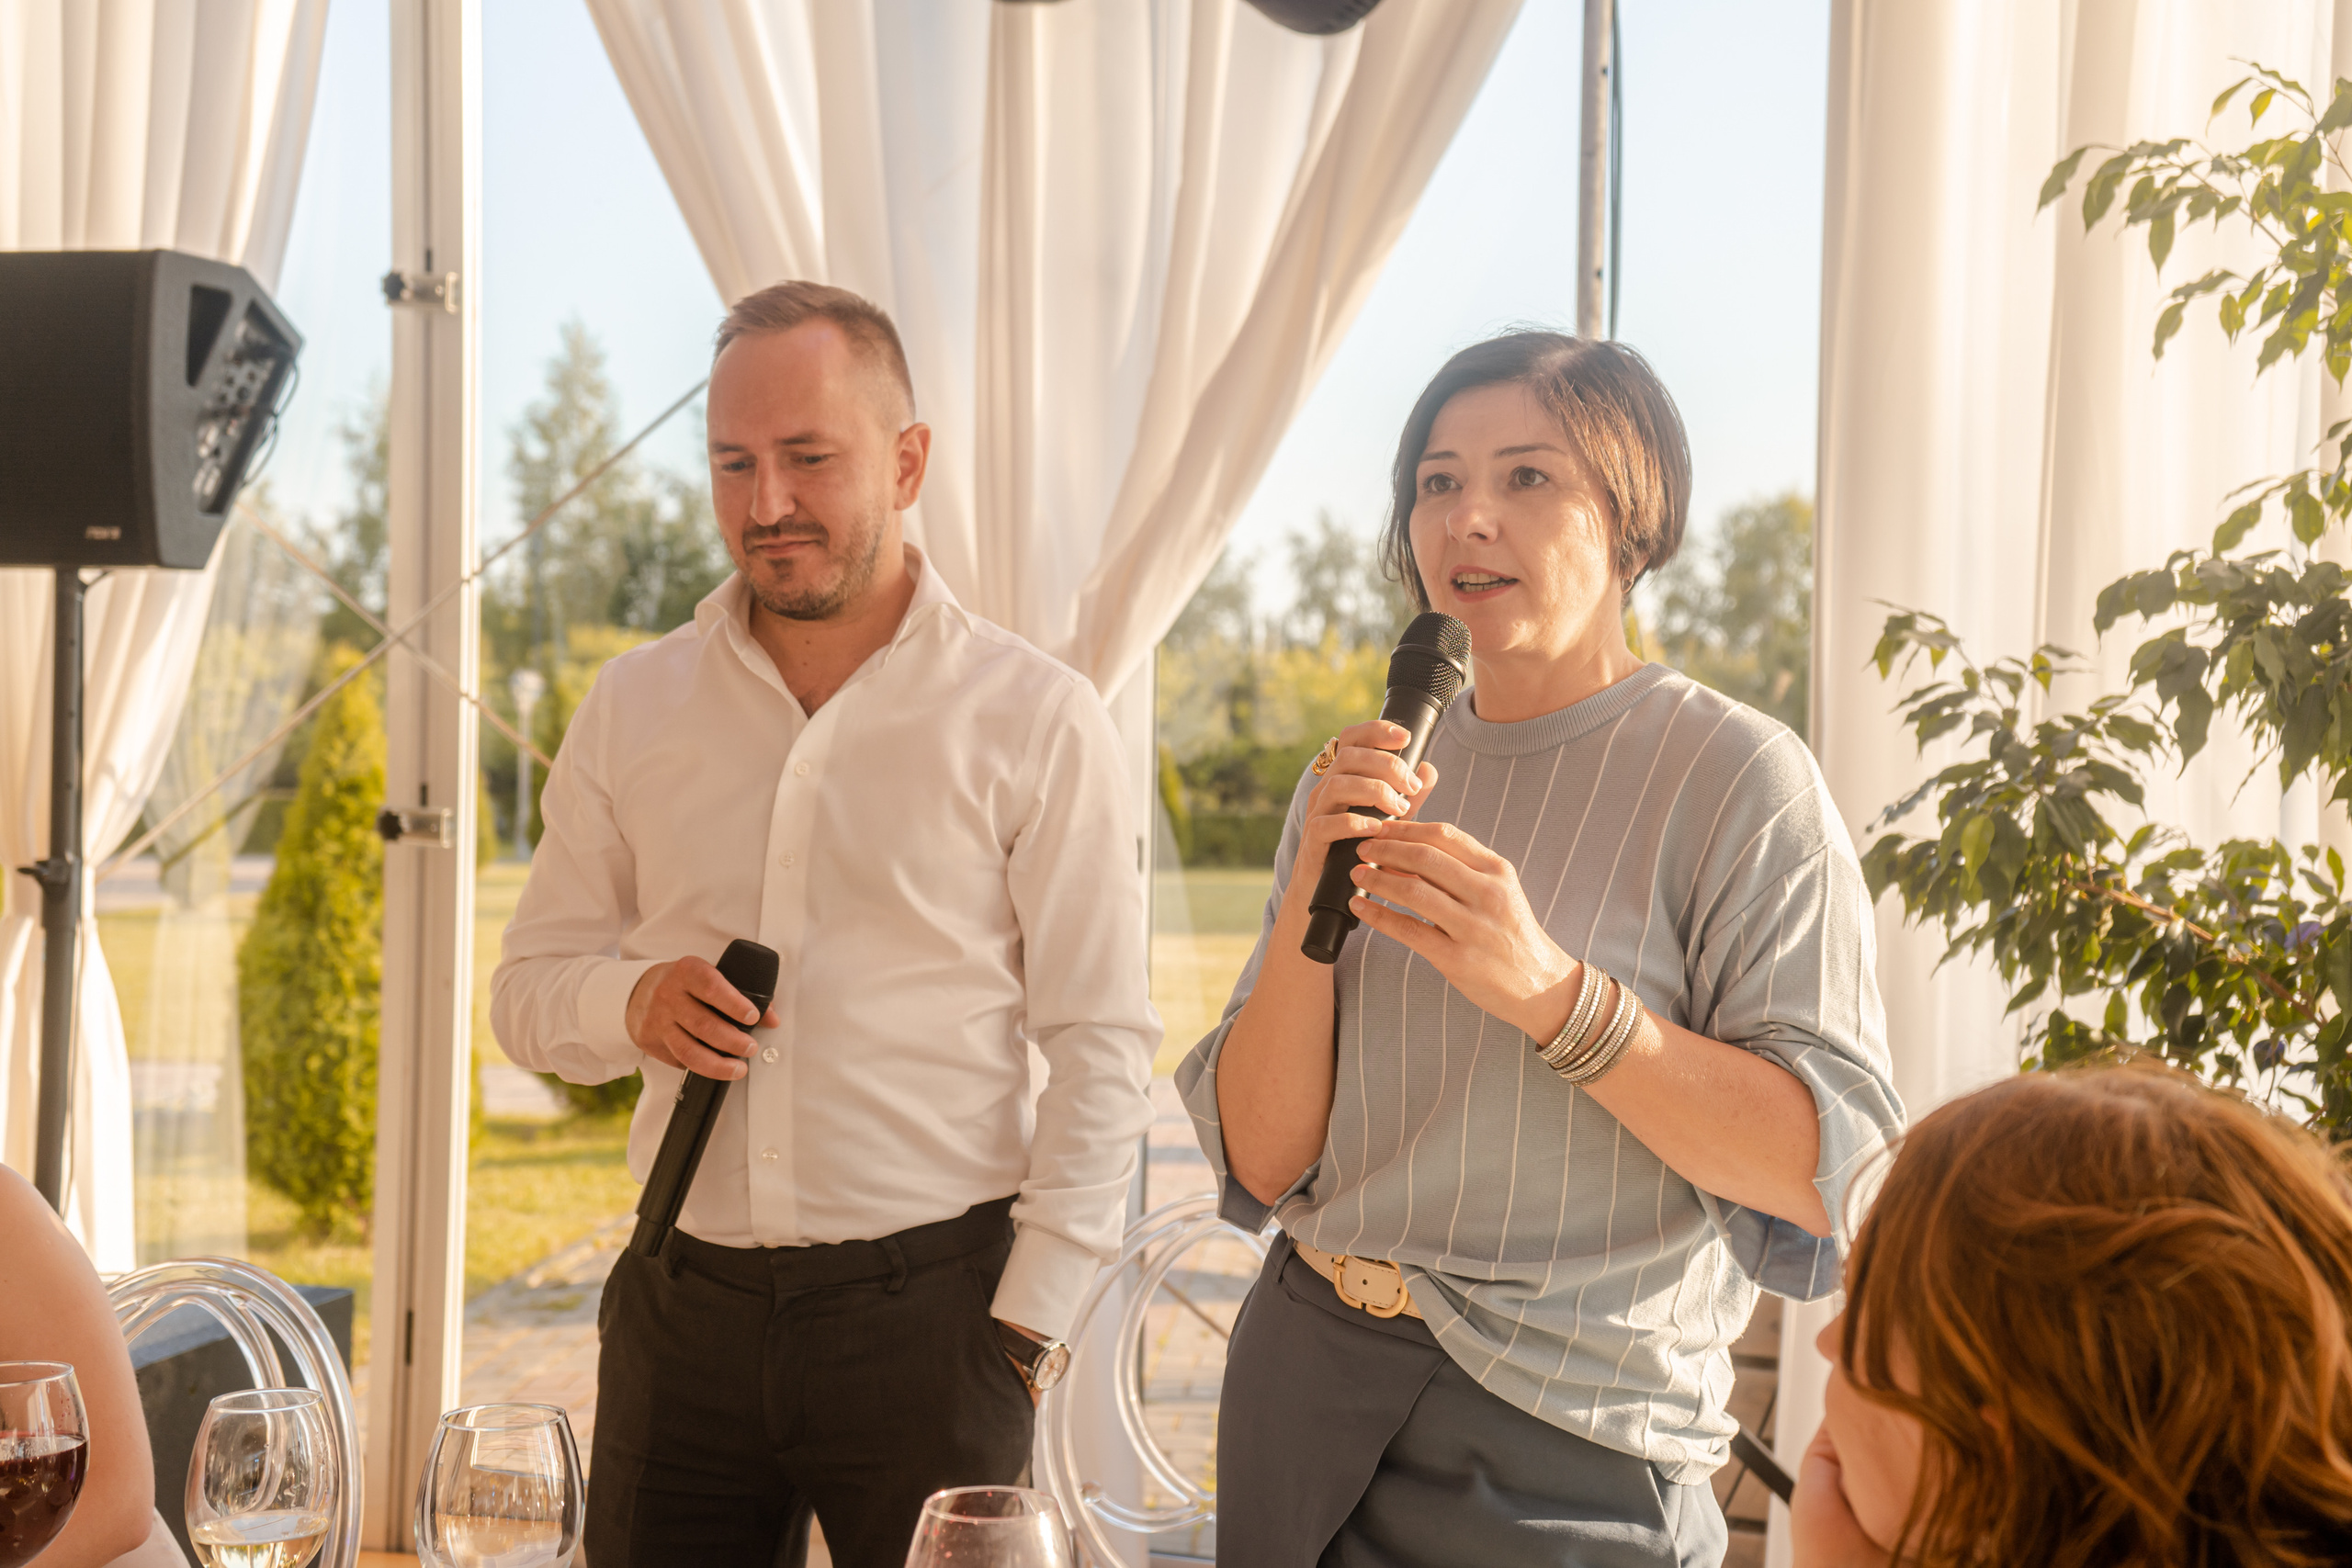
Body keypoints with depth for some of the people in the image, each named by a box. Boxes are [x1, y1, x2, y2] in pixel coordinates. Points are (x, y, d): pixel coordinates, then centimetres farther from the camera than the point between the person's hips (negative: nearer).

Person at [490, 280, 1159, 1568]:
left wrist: (1029, 1324, -8)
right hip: (683, 1304, 3)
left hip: (926, 1304, -3)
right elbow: (527, 991, 13)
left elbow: (1101, 1049, -3)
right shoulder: (632, 707, 8)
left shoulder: (1034, 722, -2)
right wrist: (629, 1002, -9)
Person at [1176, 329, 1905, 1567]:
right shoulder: (1364, 780, 5)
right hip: (1305, 1377, 5)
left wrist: (1550, 993, -27)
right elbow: (1259, 1160, -1)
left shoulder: (1735, 777, -10)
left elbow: (1833, 1170, -18)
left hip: (1559, 1450, -5)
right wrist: (1312, 906, -16)